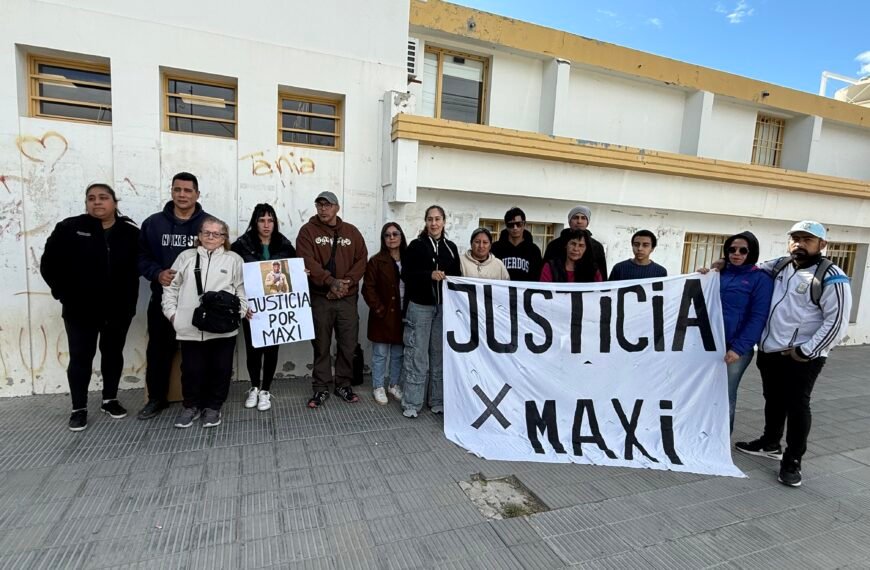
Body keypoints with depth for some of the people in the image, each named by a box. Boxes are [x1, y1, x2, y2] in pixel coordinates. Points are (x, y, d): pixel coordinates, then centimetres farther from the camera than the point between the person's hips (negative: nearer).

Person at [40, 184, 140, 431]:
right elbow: (49, 265, 1)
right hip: (80, 309, -1)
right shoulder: (69, 228, -4)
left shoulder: (131, 232, -2)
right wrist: (64, 294, -3)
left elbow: (139, 266, 3)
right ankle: (79, 408, 20)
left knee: (113, 354, 13)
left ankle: (110, 400, 29)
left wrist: (130, 298, -3)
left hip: (119, 309, 1)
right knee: (80, 357, 6)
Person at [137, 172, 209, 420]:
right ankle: (156, 398, 30)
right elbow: (142, 257, 8)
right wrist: (157, 273, -11)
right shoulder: (153, 223, 6)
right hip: (162, 300, 3)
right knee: (158, 351, 12)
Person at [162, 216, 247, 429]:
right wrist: (171, 312, 5)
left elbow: (242, 290, 4)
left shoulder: (233, 259, 6)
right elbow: (171, 286, 13)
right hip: (190, 327, 1)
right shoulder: (186, 257, 11)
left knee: (220, 369, 7)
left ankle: (213, 407, 25)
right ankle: (191, 406, 30)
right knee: (191, 369, 9)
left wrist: (239, 313, -6)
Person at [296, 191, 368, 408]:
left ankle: (343, 385, 23)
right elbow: (307, 261, -12)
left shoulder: (351, 232, 9)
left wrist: (346, 282, -12)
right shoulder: (308, 231, 1)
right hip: (320, 297, -2)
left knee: (348, 344, 7)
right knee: (321, 345, 6)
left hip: (348, 297, 2)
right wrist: (330, 281, -23)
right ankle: (321, 388, 19)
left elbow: (361, 260, 3)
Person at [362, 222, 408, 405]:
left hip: (403, 315, 4)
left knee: (398, 354, 13)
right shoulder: (376, 261, -5)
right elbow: (368, 288, -8)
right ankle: (378, 387, 20)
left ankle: (394, 385, 29)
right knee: (380, 354, 5)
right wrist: (379, 309, -15)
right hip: (383, 315, -3)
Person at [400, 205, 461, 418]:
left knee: (440, 354, 7)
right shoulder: (415, 246, 3)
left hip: (444, 306, 3)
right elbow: (406, 274, -6)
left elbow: (457, 275, 16)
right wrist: (430, 275, -17)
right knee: (417, 355, -1)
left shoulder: (451, 247, 13)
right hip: (420, 305, -3)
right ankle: (412, 403, 8)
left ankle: (438, 401, 18)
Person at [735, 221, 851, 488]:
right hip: (769, 351, 6)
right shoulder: (779, 266, 7)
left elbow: (837, 322, -14)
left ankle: (792, 462, 15)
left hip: (801, 357, -6)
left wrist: (805, 351, -16)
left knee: (797, 406, 2)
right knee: (773, 401, 19)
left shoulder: (831, 277, -11)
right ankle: (770, 445, 37)